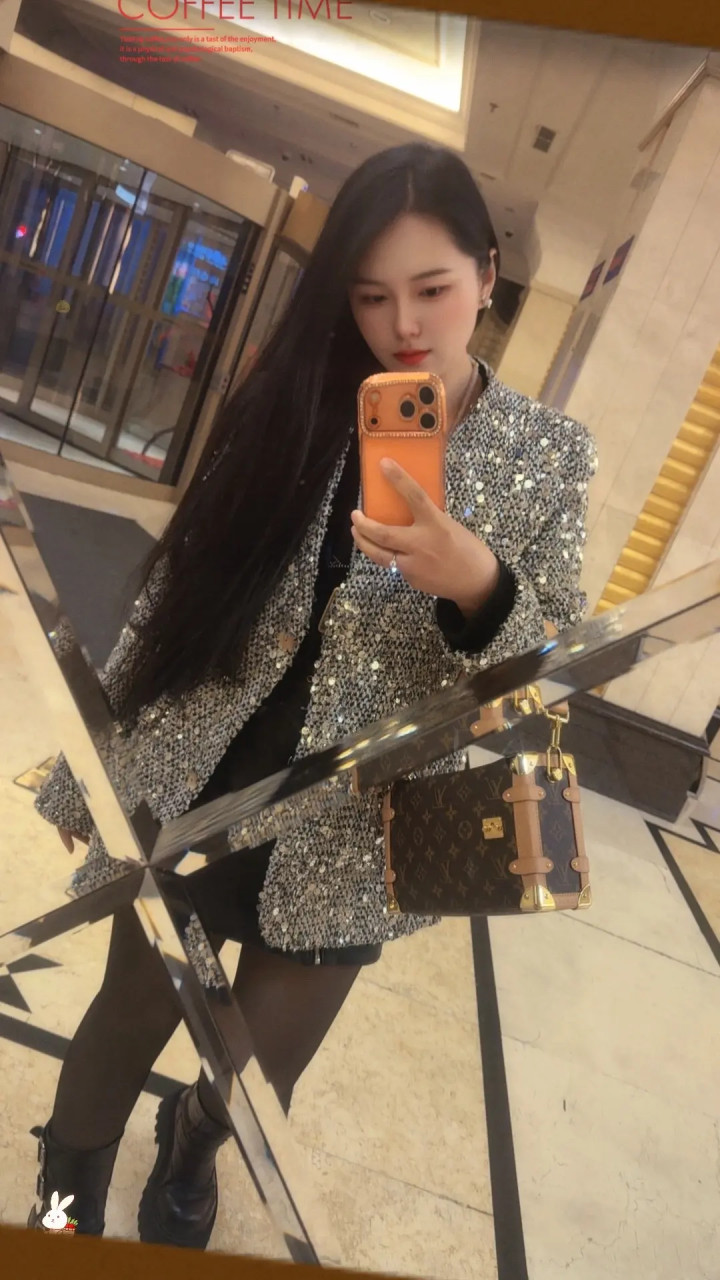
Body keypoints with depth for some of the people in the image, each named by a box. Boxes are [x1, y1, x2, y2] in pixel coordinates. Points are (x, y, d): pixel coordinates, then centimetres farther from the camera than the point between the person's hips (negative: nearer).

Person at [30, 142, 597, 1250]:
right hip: (188, 797, 1)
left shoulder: (549, 455, -5)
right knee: (127, 1023, 18)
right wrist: (89, 763, 7)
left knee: (260, 1077, 18)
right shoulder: (290, 404, -2)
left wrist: (477, 587, -26)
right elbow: (177, 587, 3)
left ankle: (189, 1150, 57)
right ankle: (63, 1209, 54)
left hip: (344, 843, 0)